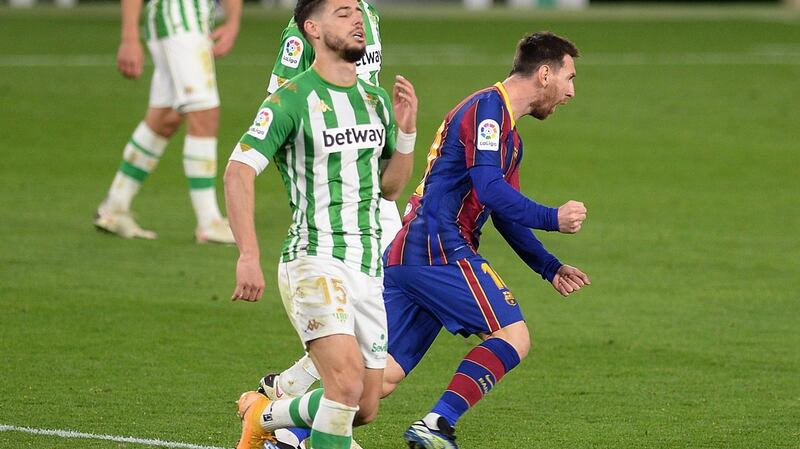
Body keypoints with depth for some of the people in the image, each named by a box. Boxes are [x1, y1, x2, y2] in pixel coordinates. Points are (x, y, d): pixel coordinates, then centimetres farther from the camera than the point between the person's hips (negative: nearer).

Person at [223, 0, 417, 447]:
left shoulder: (376, 100, 12)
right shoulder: (292, 100, -9)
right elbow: (238, 172, -14)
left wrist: (406, 130, 2)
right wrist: (249, 256, -23)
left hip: (368, 270, 7)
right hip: (314, 261, -7)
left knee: (364, 409, 8)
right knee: (347, 381, -25)